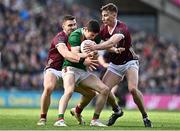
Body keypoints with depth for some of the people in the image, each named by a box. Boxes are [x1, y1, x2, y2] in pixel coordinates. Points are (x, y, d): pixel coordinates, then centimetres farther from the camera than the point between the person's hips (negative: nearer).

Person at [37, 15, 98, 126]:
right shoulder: (60, 37, -21)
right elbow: (65, 53, -40)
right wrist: (82, 60, -54)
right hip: (53, 69, -7)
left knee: (91, 93, 1)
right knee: (48, 88, -37)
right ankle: (43, 118, -20)